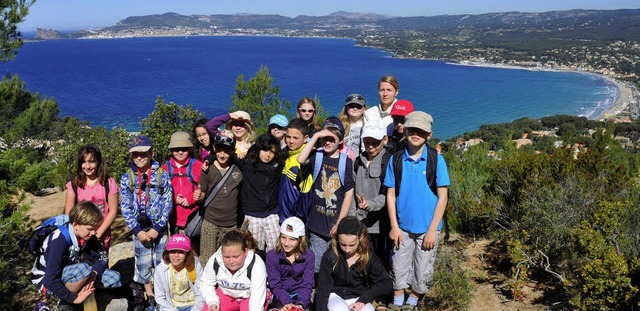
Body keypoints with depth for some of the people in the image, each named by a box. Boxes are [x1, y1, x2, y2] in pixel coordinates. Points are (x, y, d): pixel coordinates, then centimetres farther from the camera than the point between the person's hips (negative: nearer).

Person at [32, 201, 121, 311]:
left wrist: (93, 274, -23)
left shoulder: (86, 235, -11)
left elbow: (102, 256, -3)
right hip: (47, 280, -6)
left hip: (70, 274, 7)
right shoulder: (59, 241, -31)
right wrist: (74, 298, -26)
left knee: (114, 278, -9)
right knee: (84, 269, -37)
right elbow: (50, 279, -33)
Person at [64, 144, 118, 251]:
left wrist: (99, 233, -13)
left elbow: (113, 211, -6)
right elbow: (69, 213, -1)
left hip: (102, 238, -1)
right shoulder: (74, 185, -2)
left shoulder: (109, 183, -6)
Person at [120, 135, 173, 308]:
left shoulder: (162, 174, -5)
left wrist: (157, 228, -12)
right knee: (143, 263, 9)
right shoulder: (127, 178, -2)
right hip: (139, 228, 1)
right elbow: (125, 207, -2)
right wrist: (137, 230, -10)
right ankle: (149, 295, 28)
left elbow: (168, 203, -6)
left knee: (161, 262, 6)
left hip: (159, 228, -1)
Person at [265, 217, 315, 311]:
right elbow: (275, 286, -11)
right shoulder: (271, 256, -12)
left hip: (300, 296, 1)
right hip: (280, 297, -1)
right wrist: (287, 303, -28)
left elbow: (306, 285, -9)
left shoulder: (308, 256, -9)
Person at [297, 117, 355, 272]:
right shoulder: (317, 156, 2)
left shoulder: (345, 161, -2)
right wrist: (315, 136, -17)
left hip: (336, 222, -1)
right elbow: (301, 159, -20)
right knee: (317, 265, 9)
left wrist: (340, 223, -8)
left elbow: (349, 192, -4)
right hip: (317, 222, 1)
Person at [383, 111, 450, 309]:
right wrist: (394, 226, -5)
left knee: (423, 274, 11)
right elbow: (391, 195, 0)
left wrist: (432, 230, -10)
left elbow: (442, 197, -7)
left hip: (427, 228, -1)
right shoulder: (396, 159, -5)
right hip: (403, 227, 1)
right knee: (399, 270, 11)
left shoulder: (436, 160, -9)